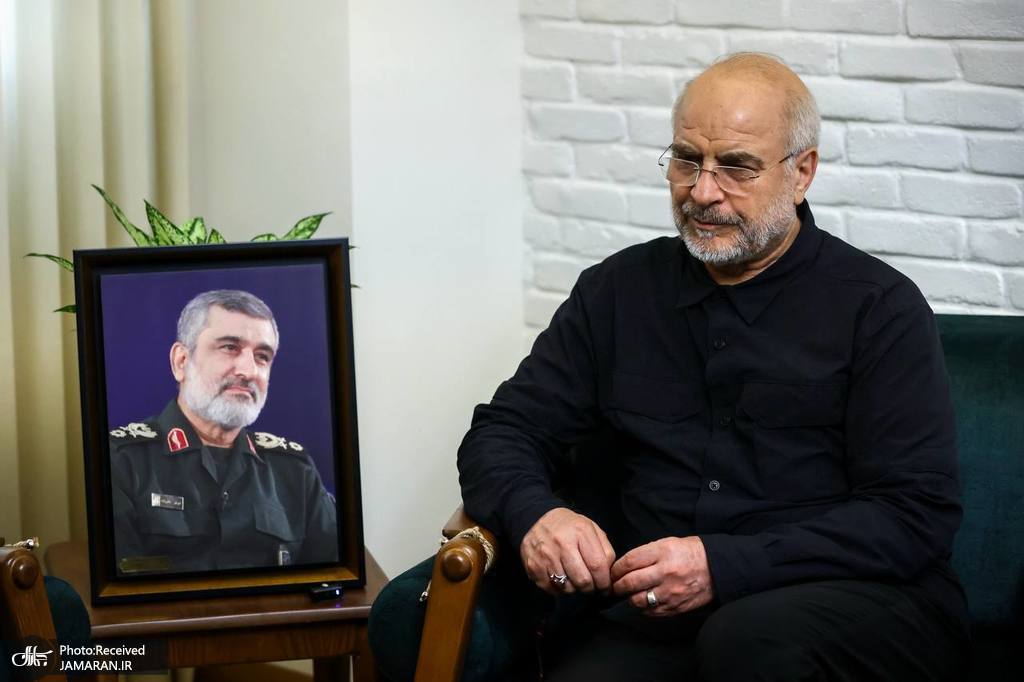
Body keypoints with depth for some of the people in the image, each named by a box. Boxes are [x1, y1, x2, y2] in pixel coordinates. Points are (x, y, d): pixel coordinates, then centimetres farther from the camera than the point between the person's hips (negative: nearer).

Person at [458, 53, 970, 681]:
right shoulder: (619, 290, 15)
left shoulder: (880, 307, 1)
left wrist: (724, 565, -19)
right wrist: (534, 512, -9)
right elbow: (502, 433, 16)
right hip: (660, 618, 2)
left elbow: (916, 517, -7)